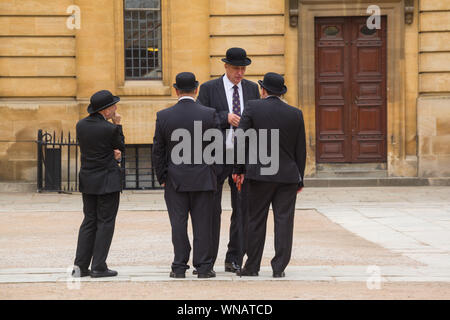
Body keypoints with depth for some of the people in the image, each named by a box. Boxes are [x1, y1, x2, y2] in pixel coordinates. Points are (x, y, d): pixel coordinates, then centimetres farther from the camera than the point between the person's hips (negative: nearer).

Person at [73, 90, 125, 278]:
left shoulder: (81, 125, 3)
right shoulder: (109, 128, -16)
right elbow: (121, 147, 1)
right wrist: (117, 125, 5)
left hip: (87, 182, 6)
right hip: (108, 181, -6)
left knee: (89, 222, 11)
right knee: (105, 222, 0)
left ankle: (80, 266, 7)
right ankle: (98, 267, -1)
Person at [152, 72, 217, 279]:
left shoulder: (163, 116, -4)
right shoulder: (209, 114, -6)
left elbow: (158, 151, 0)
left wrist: (162, 178, 9)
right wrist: (212, 173, 14)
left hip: (175, 179, 0)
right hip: (203, 179, 0)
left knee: (178, 223, 4)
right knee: (202, 223, 4)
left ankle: (179, 267, 5)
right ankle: (203, 267, 5)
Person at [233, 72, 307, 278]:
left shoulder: (253, 108, -4)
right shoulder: (295, 114, 4)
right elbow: (301, 151, 6)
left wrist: (238, 170, 0)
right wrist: (299, 180, 13)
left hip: (259, 175, -1)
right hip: (288, 176, 2)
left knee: (256, 221, 6)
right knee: (284, 221, 3)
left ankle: (252, 266, 9)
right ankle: (279, 267, 1)